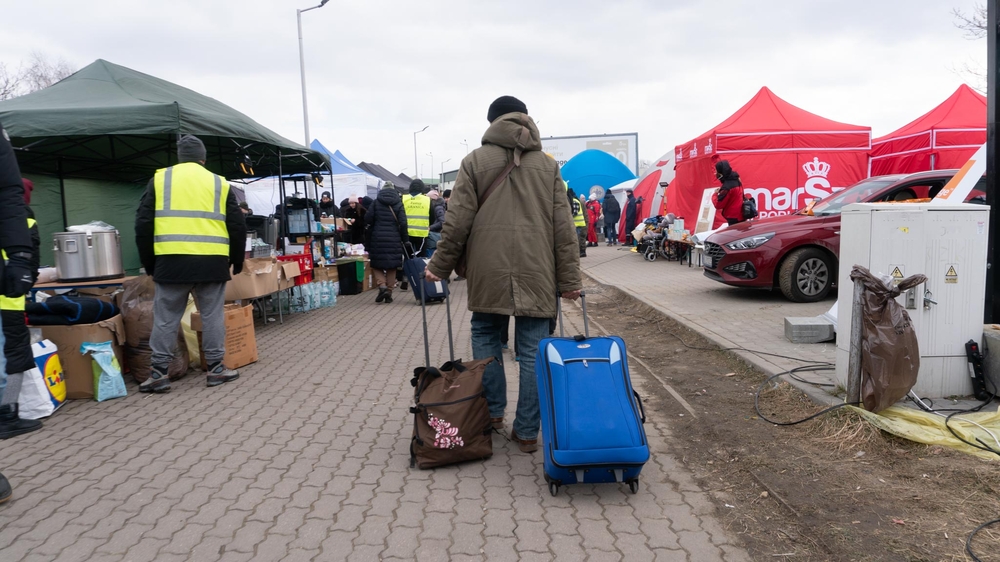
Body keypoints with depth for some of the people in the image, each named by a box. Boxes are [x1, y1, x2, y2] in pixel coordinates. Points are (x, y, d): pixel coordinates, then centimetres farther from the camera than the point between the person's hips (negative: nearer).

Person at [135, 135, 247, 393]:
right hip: (211, 262, 0)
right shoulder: (219, 183, 10)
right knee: (212, 316, 9)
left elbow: (143, 224, 7)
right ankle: (216, 368, 13)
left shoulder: (160, 179, 9)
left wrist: (149, 263, 16)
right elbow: (237, 227, 9)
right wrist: (237, 261, 20)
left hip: (171, 262, 0)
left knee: (165, 318, 7)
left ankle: (158, 373, 10)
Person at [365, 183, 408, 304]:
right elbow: (403, 224, -4)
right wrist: (404, 240, 4)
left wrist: (368, 241, 6)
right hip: (394, 240, 1)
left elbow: (368, 220, 0)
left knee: (376, 265, 9)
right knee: (392, 267, 9)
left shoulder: (375, 203, 4)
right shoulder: (398, 204, 5)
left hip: (377, 239, -1)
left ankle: (382, 286, -12)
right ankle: (389, 292, 8)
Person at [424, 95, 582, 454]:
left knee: (485, 335, 18)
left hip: (489, 270, -1)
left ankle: (493, 411, 24)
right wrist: (569, 279, 8)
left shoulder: (475, 161, 4)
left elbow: (457, 222, 0)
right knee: (532, 350, 4)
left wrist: (439, 267, 9)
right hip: (536, 273, 1)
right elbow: (564, 227, 5)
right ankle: (527, 432, 10)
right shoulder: (547, 165, 9)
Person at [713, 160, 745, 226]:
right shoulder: (736, 180, 8)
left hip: (734, 218, -10)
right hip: (740, 216, 10)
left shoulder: (727, 187, -21)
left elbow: (718, 205, -18)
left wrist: (715, 194, -1)